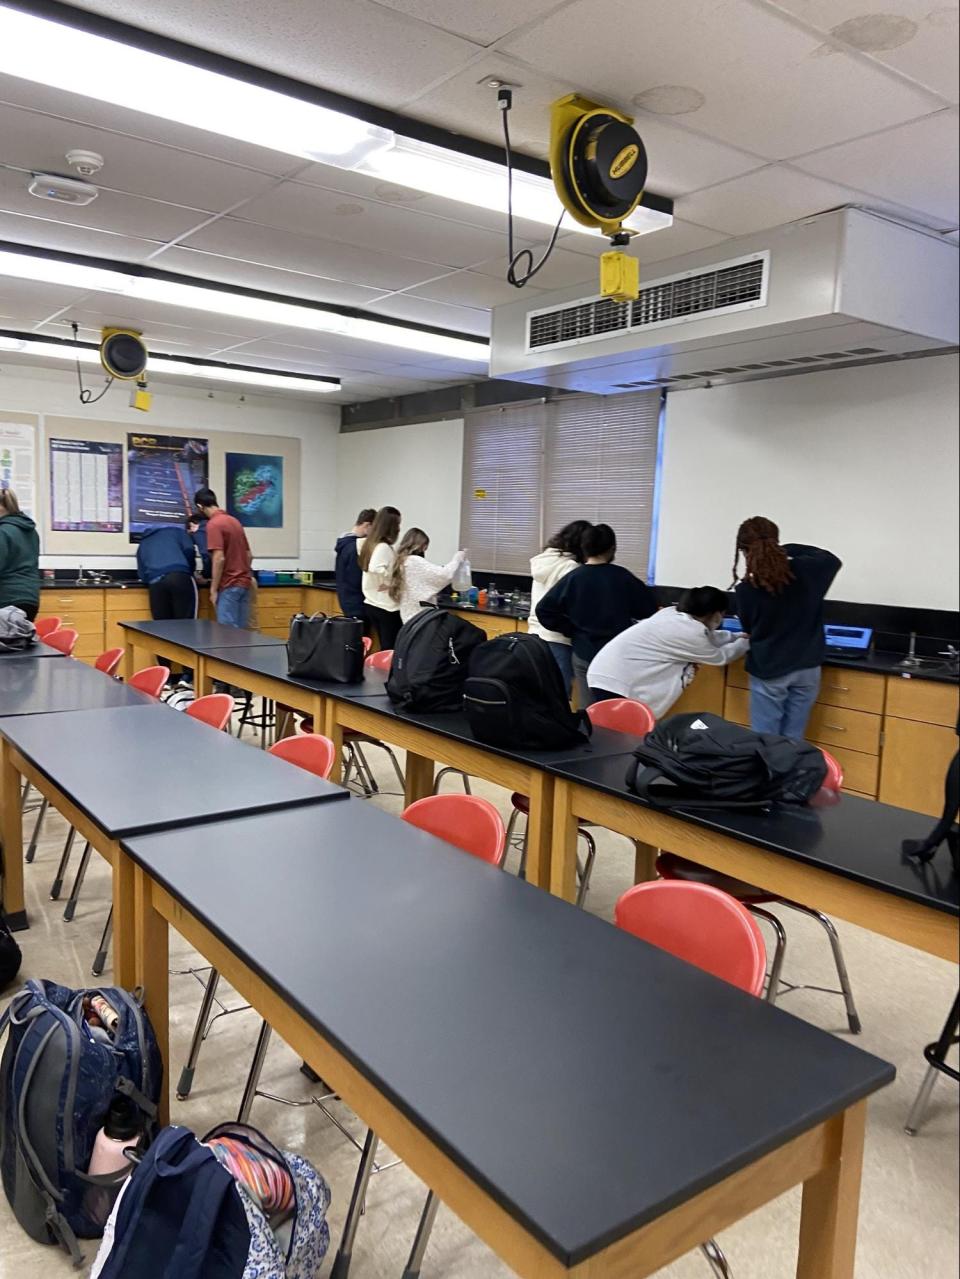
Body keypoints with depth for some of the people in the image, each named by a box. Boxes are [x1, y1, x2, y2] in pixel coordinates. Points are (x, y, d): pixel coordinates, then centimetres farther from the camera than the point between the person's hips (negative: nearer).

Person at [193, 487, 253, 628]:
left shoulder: (214, 524, -11)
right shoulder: (234, 521, 14)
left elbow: (219, 558, -19)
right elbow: (249, 555, 18)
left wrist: (213, 590, -15)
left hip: (229, 586, -8)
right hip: (244, 583, 8)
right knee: (240, 630, 9)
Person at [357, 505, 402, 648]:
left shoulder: (368, 543, 9)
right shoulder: (384, 547, -18)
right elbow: (376, 569, -31)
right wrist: (391, 582, -17)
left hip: (371, 604, 9)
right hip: (387, 607, -9)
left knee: (384, 649, 15)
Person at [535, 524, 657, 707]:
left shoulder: (573, 578, -6)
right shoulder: (622, 576, -8)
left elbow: (544, 609, -7)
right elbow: (649, 608, 0)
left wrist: (571, 630, 2)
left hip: (584, 655, 1)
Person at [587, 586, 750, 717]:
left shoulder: (673, 613, 11)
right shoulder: (691, 631, -14)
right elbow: (720, 657, 4)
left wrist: (737, 636, 36)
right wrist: (744, 642, 20)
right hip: (614, 681, -10)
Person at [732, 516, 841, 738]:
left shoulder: (745, 589, -15)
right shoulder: (805, 571, -8)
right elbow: (832, 559, 16)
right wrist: (790, 550, 12)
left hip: (768, 672, -3)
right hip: (806, 669, 3)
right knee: (793, 741, 11)